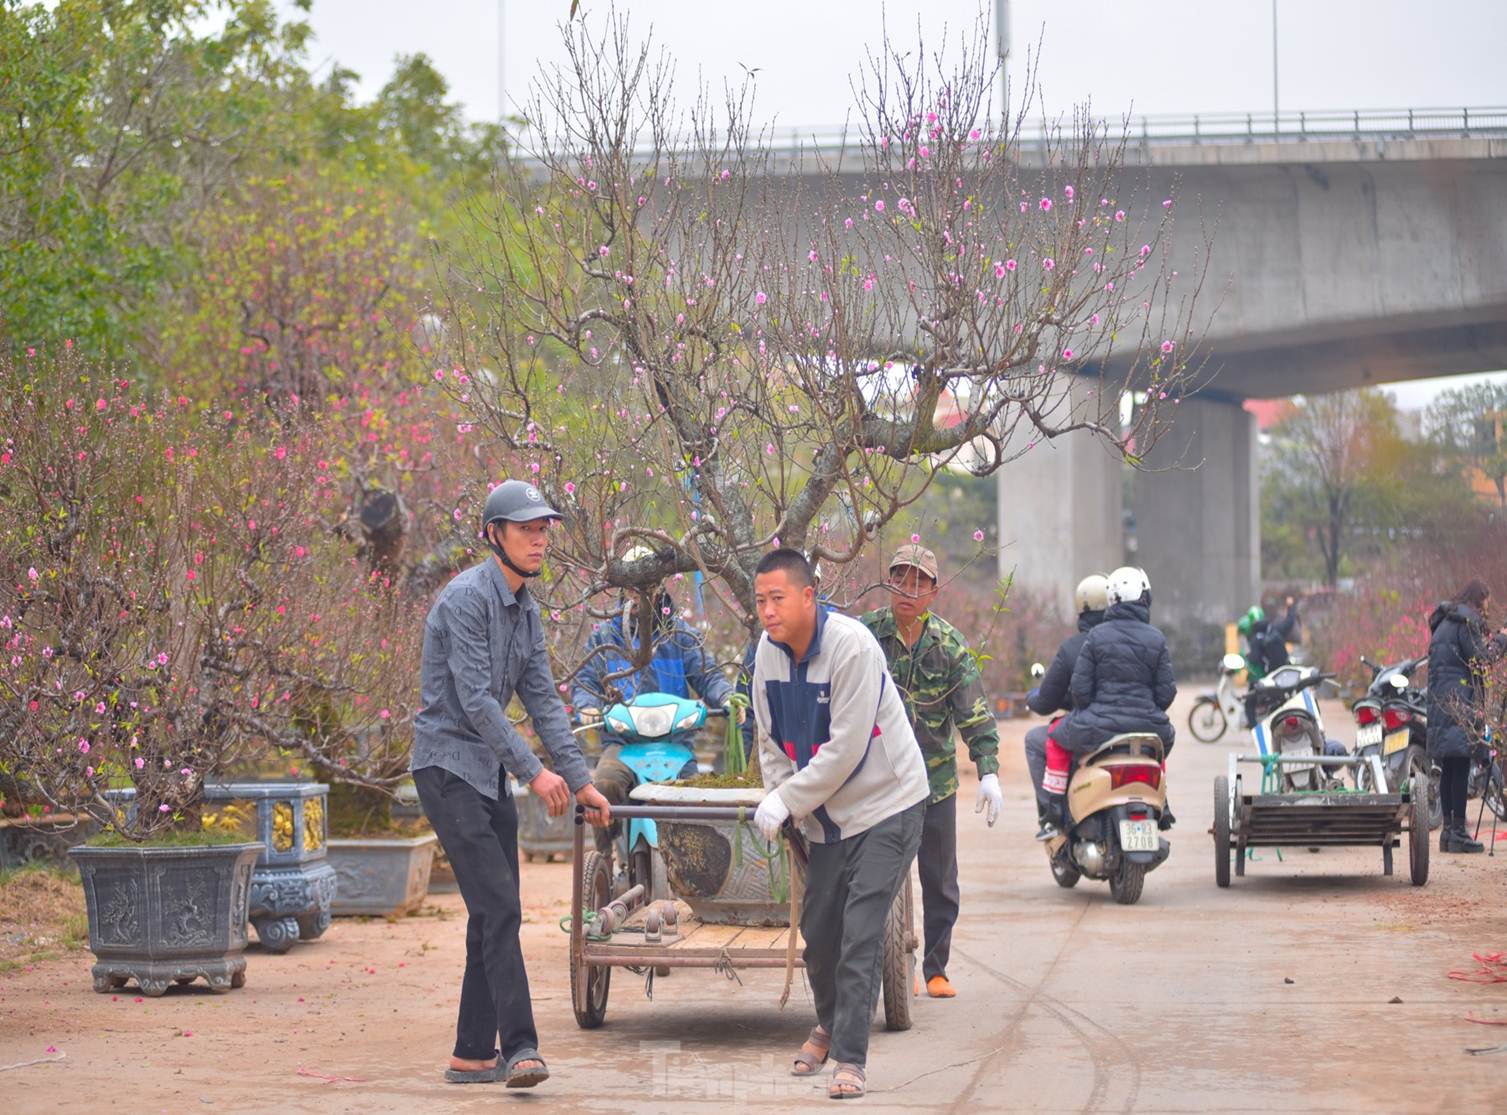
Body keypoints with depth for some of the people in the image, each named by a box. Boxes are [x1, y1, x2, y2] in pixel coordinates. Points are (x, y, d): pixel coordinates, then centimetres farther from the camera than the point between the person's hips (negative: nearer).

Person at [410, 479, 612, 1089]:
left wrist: (581, 780, 8)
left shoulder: (527, 609, 12)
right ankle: (520, 1047, -19)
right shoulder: (467, 598, -16)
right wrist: (534, 772, -19)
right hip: (447, 762, -9)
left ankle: (473, 1053, 12)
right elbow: (475, 699, -20)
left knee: (495, 913, 8)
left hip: (490, 771, 9)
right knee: (498, 906, -16)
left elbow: (542, 699, 14)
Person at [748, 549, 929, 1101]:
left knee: (860, 935, -12)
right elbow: (772, 739, 8)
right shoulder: (769, 651, -2)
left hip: (886, 805, -6)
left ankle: (850, 1057, -9)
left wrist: (787, 801, -20)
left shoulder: (851, 646, -24)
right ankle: (829, 1024, 37)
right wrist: (777, 798, -8)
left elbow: (845, 748, -24)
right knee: (818, 928, 12)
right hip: (828, 814, 7)